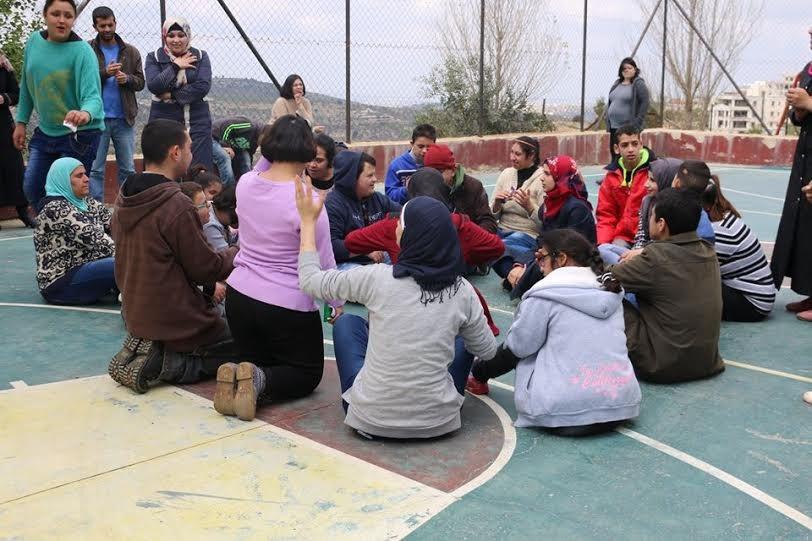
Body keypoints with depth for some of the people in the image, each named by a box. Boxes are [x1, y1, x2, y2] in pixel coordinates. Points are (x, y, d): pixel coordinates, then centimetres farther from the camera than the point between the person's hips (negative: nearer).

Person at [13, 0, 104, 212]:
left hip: (80, 134, -6)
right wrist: (21, 122, 13)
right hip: (45, 131, 6)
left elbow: (93, 96, -28)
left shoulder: (82, 51, -18)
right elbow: (27, 86, 12)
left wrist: (86, 113, -49)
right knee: (32, 189, 11)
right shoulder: (34, 41, 0)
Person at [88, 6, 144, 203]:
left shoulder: (131, 52, 9)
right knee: (95, 169, 2)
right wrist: (104, 73, -19)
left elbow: (140, 82, 7)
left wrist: (127, 78, -14)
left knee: (128, 169, 8)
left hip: (124, 119, 2)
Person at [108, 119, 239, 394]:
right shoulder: (178, 207, -24)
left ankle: (143, 351, 4)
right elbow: (205, 268, -17)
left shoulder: (123, 198, 1)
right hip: (179, 323, -8)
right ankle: (162, 364, -7)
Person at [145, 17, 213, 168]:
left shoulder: (200, 57, 7)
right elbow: (153, 86, -9)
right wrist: (175, 66, -9)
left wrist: (172, 95, -9)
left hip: (197, 121, 0)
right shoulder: (154, 58, 7)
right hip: (164, 120, 0)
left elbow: (203, 87, -8)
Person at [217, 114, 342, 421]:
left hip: (240, 296, 6)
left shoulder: (245, 183, -3)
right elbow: (324, 262, -11)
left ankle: (238, 378, -10)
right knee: (309, 372, 17)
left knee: (259, 361, 28)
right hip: (288, 305, -5)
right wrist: (337, 302, 5)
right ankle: (260, 383, -16)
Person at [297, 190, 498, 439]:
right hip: (438, 423, 2)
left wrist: (308, 221, 10)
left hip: (371, 421, -1)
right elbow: (487, 350, 7)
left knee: (347, 323, 22)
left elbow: (310, 281, -1)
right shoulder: (462, 291, -8)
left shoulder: (377, 278, -15)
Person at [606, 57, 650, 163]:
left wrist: (636, 123, -17)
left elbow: (645, 103, -12)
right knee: (614, 153, 9)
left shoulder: (638, 84, -5)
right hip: (614, 127, 7)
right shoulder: (617, 83, 16)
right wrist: (608, 121, 12)